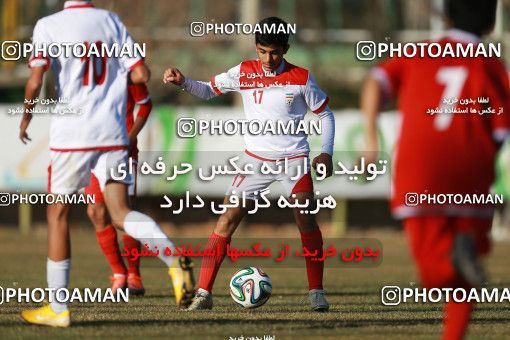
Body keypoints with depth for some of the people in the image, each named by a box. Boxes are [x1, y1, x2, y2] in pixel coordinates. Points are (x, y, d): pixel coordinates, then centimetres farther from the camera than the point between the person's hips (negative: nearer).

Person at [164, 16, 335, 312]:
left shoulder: (301, 78, -6)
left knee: (306, 220, -17)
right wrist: (182, 81, -10)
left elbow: (325, 114, 4)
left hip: (294, 158, -1)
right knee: (228, 219, -8)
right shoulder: (244, 73, -2)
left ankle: (317, 292, -5)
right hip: (256, 158, 2)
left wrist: (326, 152, -6)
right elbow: (209, 90, 8)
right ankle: (204, 292, -7)